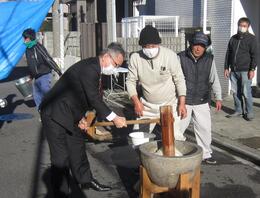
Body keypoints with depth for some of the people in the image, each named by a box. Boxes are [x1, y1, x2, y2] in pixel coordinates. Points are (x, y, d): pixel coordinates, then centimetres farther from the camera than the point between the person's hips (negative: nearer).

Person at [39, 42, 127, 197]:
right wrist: (114, 118, -19)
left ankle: (86, 180, 36)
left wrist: (81, 117, 6)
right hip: (55, 114, -10)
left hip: (70, 114, 10)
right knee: (61, 157, -3)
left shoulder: (95, 69, 7)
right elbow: (94, 99, -24)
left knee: (78, 148, 20)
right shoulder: (89, 68, -24)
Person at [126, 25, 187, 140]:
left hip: (169, 105, -2)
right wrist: (136, 102, -13)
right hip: (147, 106, 3)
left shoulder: (170, 55, -15)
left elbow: (179, 79, -9)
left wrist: (182, 103, -12)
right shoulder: (135, 57, -10)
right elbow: (131, 81, -2)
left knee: (174, 138, -6)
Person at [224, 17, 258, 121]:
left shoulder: (251, 38, 1)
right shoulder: (233, 38, 15)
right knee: (235, 92, 8)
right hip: (233, 71, 5)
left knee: (246, 93, -4)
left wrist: (252, 69, -12)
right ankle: (238, 110, 19)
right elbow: (228, 54, 18)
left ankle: (249, 112, 7)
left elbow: (254, 55, -4)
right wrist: (226, 68, 12)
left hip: (245, 71, -5)